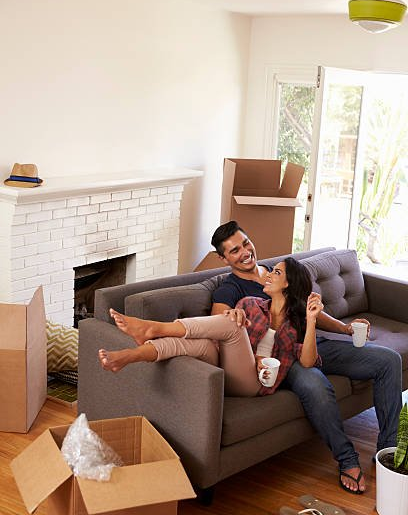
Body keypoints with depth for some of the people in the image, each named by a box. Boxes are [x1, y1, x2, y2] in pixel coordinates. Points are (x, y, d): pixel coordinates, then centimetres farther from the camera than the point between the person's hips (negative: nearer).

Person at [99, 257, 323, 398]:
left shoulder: (297, 323, 15)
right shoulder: (251, 304, 23)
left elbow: (307, 362, -1)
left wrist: (311, 320, -12)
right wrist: (252, 356, -5)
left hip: (250, 382, -3)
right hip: (221, 367, 3)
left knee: (229, 324, -28)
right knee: (202, 343, -33)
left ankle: (151, 329, -36)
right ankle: (130, 355, -51)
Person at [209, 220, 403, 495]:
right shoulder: (229, 290, 1)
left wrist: (343, 327, 10)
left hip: (315, 344, 7)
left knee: (389, 359, -6)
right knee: (316, 387, -40)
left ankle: (389, 448, -1)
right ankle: (347, 460, -18)